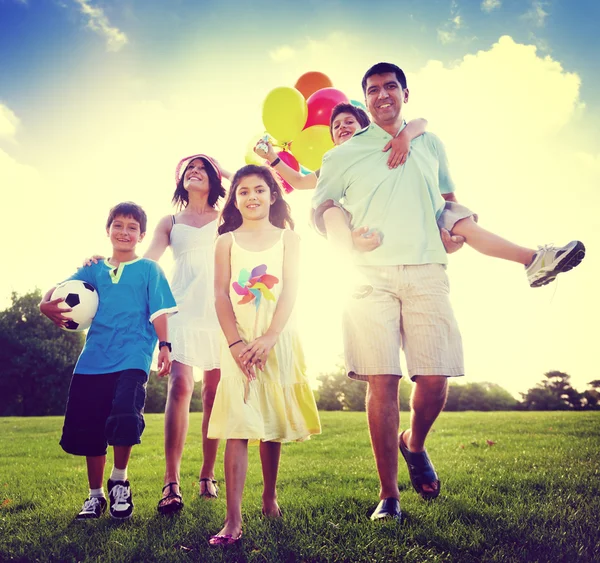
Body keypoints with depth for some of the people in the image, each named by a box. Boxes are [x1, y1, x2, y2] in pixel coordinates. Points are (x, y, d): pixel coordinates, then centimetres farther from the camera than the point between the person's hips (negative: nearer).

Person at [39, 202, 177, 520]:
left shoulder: (149, 269, 6)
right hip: (93, 359, 4)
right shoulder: (94, 269, 15)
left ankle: (119, 481, 4)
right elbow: (61, 289, 13)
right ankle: (95, 495, 27)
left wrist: (164, 345, -12)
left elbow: (159, 312, 0)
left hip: (132, 359, -4)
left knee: (125, 416, -24)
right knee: (88, 430, 8)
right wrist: (47, 304, -9)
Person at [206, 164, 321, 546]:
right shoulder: (227, 241, 9)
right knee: (237, 426, -8)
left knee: (273, 425, 8)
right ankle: (233, 520, -9)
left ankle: (270, 497, 27)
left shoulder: (288, 238, 8)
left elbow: (290, 291, -3)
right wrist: (236, 343, -14)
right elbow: (221, 295, 0)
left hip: (279, 339, 1)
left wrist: (268, 339, -17)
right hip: (239, 340, 0)